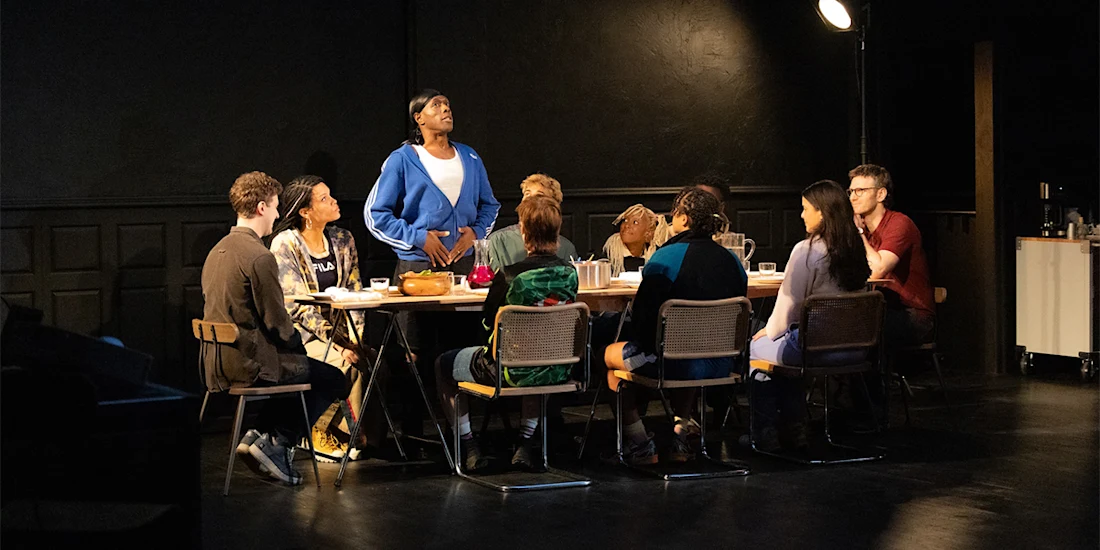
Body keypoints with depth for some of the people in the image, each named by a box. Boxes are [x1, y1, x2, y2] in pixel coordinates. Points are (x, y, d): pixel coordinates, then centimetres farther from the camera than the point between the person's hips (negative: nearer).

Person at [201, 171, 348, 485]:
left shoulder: (218, 250, 11)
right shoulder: (259, 256, -19)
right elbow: (276, 321, -18)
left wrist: (293, 342, 19)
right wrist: (298, 344, 2)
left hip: (219, 364, 9)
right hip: (251, 364, -9)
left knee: (299, 367, 29)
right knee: (333, 380, 6)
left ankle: (260, 434, 19)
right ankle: (276, 443, 2)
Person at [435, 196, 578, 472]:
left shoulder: (510, 276, -23)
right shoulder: (570, 272, -7)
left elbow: (489, 323, -8)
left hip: (513, 371, -5)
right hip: (558, 372, 5)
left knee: (444, 365, 21)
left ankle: (469, 447, 21)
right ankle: (525, 443, 35)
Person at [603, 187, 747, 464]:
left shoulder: (666, 257, -14)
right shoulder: (732, 261, 3)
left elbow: (643, 314, -13)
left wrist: (645, 345, 6)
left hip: (674, 364, -6)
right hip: (721, 365, 6)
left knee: (610, 354, 22)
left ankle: (640, 445, 24)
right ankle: (680, 435, 37)